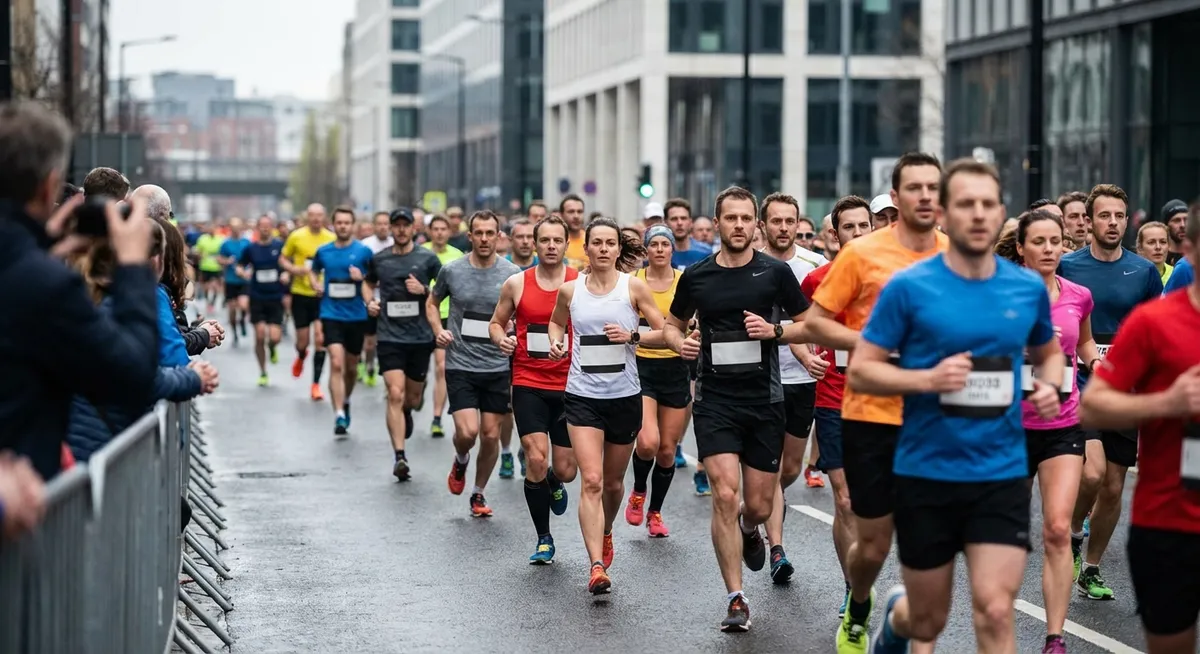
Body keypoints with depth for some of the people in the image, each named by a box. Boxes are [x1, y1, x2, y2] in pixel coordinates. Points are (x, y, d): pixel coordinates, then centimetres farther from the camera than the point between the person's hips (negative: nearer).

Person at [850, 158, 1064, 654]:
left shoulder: (1028, 288, 2)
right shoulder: (909, 287, -8)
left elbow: (1048, 352, 21)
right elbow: (859, 372, -6)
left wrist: (1049, 385, -2)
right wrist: (929, 379, -22)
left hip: (1002, 474, 2)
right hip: (926, 473, -2)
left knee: (995, 612, -12)